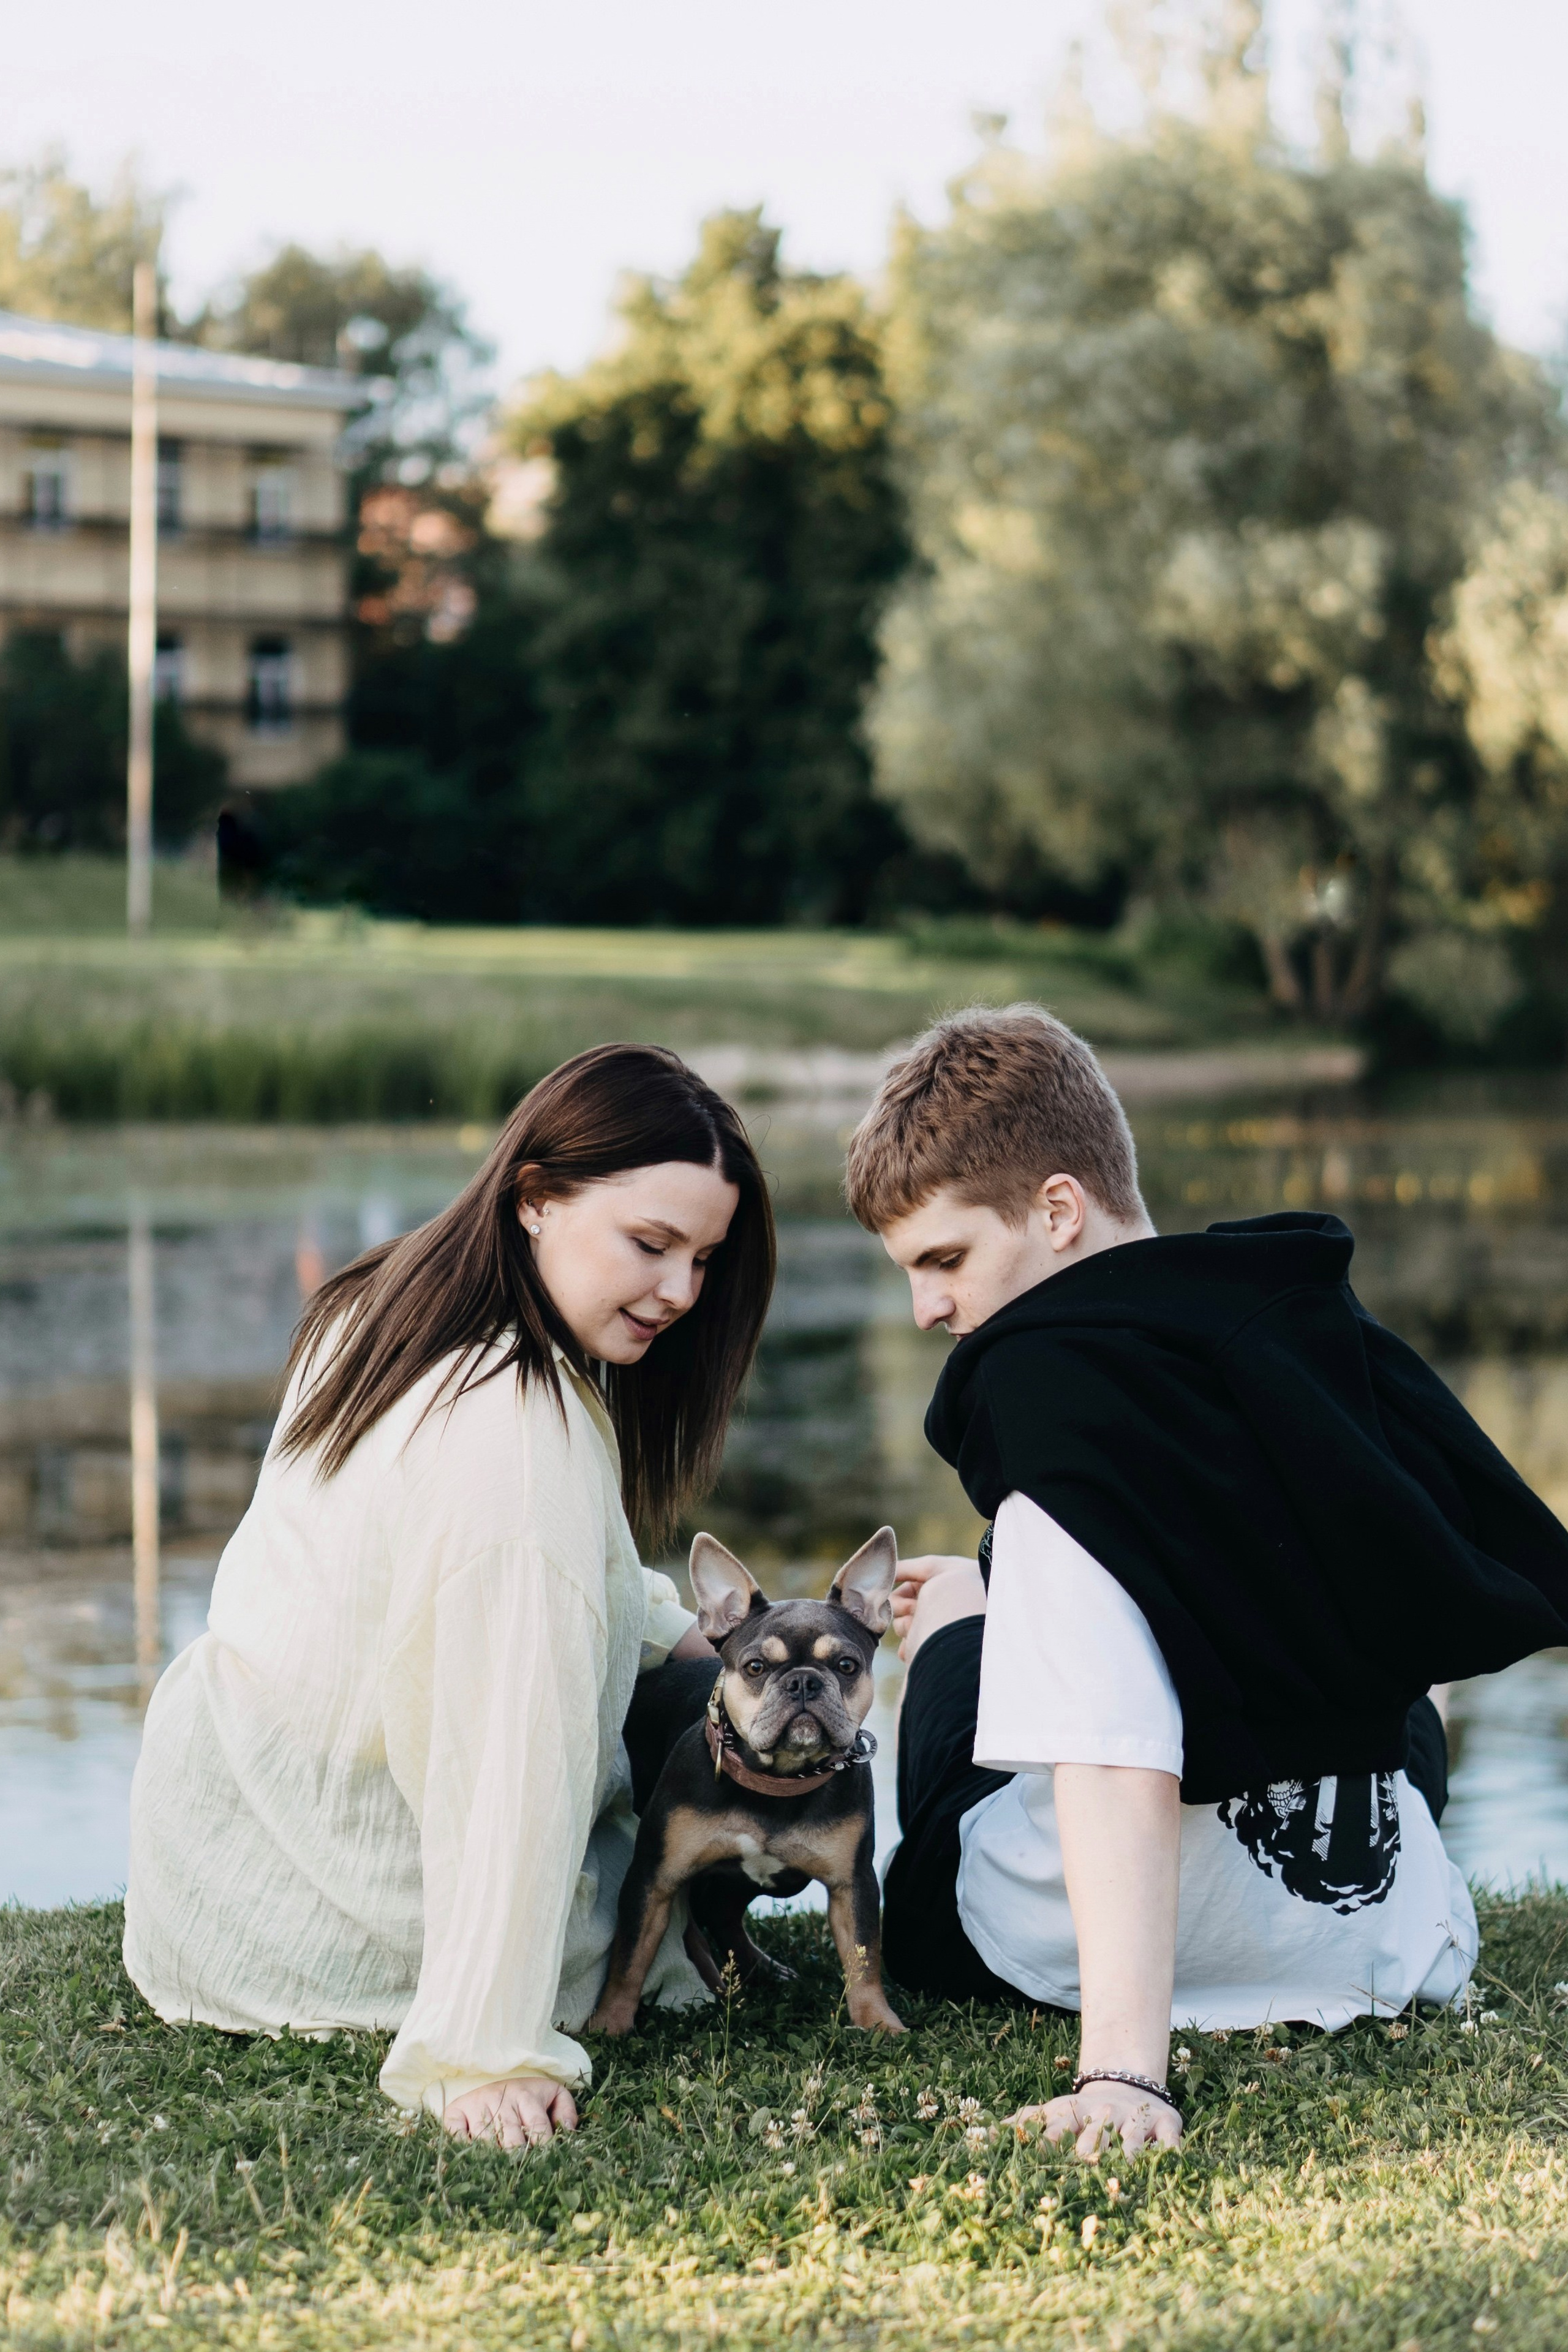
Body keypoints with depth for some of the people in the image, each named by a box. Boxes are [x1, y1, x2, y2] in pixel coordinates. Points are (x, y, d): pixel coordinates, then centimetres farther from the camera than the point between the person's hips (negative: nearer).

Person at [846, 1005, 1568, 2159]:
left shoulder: (1049, 1382, -22)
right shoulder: (1322, 1322, 0)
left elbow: (1118, 1767, -31)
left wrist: (1124, 2070, -36)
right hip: (1387, 1927, 6)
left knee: (955, 1633, 25)